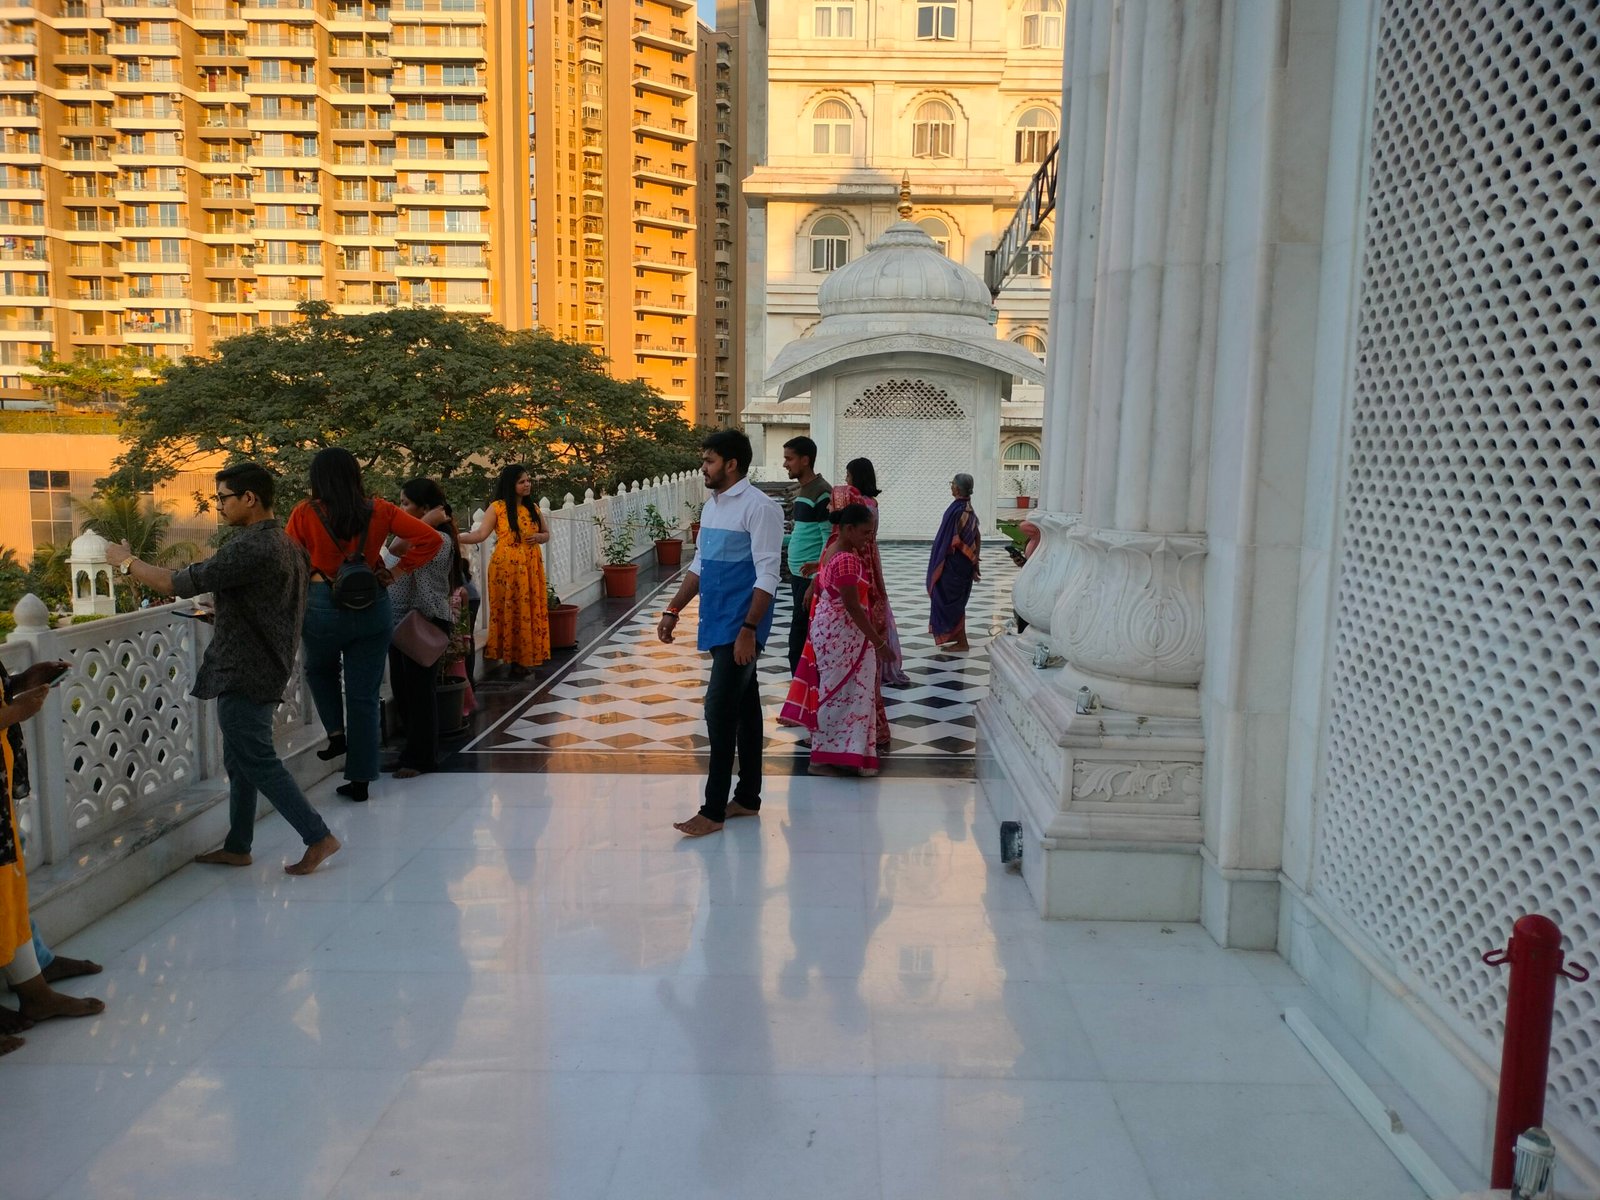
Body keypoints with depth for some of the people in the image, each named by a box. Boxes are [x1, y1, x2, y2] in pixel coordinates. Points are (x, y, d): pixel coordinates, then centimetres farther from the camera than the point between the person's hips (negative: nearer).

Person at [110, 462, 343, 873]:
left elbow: (179, 584, -19)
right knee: (241, 761, 16)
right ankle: (237, 847, 25)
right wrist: (219, 613, 21)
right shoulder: (283, 543, 12)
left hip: (244, 674, -10)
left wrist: (127, 562, -5)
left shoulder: (250, 548, -21)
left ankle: (318, 836, -3)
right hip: (265, 668, 10)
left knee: (258, 762, -5)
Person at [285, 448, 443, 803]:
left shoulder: (305, 514, -6)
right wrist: (396, 571, 1)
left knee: (320, 669, 30)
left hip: (323, 605, -1)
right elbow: (430, 538, -3)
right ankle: (360, 780, 13)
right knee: (364, 696, 8)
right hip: (373, 609, 2)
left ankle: (336, 733, 14)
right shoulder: (379, 510, -1)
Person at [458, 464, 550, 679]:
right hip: (506, 567, -5)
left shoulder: (533, 508, 11)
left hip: (531, 567, 5)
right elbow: (480, 534, -13)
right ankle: (511, 657, 7)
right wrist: (455, 537, -27)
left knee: (529, 611, 5)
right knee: (508, 611, -2)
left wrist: (539, 537, -4)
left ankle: (524, 658, 13)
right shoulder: (497, 508, -5)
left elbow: (546, 533, 19)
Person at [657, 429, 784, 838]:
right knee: (744, 708, 15)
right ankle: (747, 798, 24)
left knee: (721, 710, -8)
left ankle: (713, 811, -1)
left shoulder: (759, 507, -14)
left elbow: (767, 575, -18)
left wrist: (749, 629, -23)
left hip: (741, 628, -8)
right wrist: (674, 610, 16)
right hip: (718, 624, 8)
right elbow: (699, 565, 20)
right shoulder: (711, 507, 12)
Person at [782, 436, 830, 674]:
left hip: (811, 577, -9)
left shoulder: (821, 493, -15)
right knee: (809, 639, 14)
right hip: (799, 574, 10)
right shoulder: (804, 489, 14)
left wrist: (820, 568, -29)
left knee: (799, 642, -9)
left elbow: (830, 536, -19)